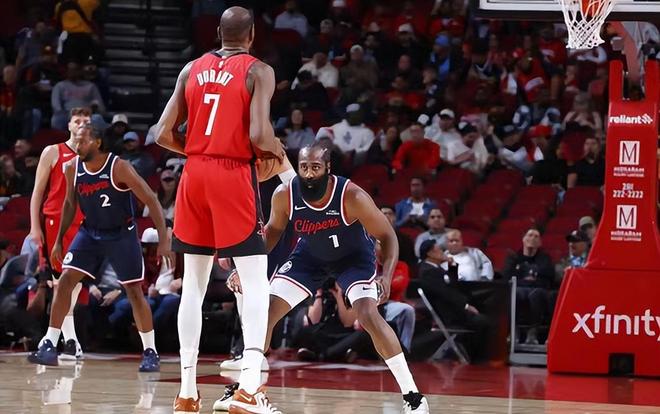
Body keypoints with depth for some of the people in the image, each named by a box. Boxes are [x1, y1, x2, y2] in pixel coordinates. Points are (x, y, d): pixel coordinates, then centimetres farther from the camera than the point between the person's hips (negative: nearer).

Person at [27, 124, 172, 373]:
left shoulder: (119, 168, -24)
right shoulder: (72, 169, -9)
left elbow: (151, 200, -20)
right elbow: (70, 204, 9)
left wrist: (164, 239, -25)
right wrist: (59, 240, 8)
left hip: (121, 234, -4)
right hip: (90, 232, 4)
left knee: (134, 291, -3)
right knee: (65, 280, -9)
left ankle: (150, 352, 7)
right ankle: (49, 345, -7)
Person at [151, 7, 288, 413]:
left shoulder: (192, 70, 10)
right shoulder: (258, 71, -4)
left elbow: (164, 134, 6)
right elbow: (259, 135, -16)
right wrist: (278, 150, 5)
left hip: (195, 176, 5)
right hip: (234, 176, -5)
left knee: (194, 284, 12)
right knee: (256, 282, -2)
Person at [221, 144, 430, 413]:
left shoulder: (352, 197, -34)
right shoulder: (284, 195, -24)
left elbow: (387, 236, -23)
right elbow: (273, 229, -1)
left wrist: (387, 276, -39)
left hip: (354, 257, -4)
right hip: (309, 256, 4)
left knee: (369, 315, -25)